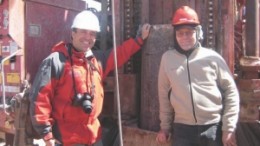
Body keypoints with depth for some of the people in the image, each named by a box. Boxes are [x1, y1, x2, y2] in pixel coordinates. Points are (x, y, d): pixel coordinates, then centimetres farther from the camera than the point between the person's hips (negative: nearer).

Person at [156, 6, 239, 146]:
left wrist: (229, 128, -4)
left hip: (214, 128, -1)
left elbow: (231, 92, 1)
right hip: (182, 129, 1)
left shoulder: (212, 57, -2)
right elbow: (164, 94, 8)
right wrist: (165, 126, 12)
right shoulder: (167, 58, 2)